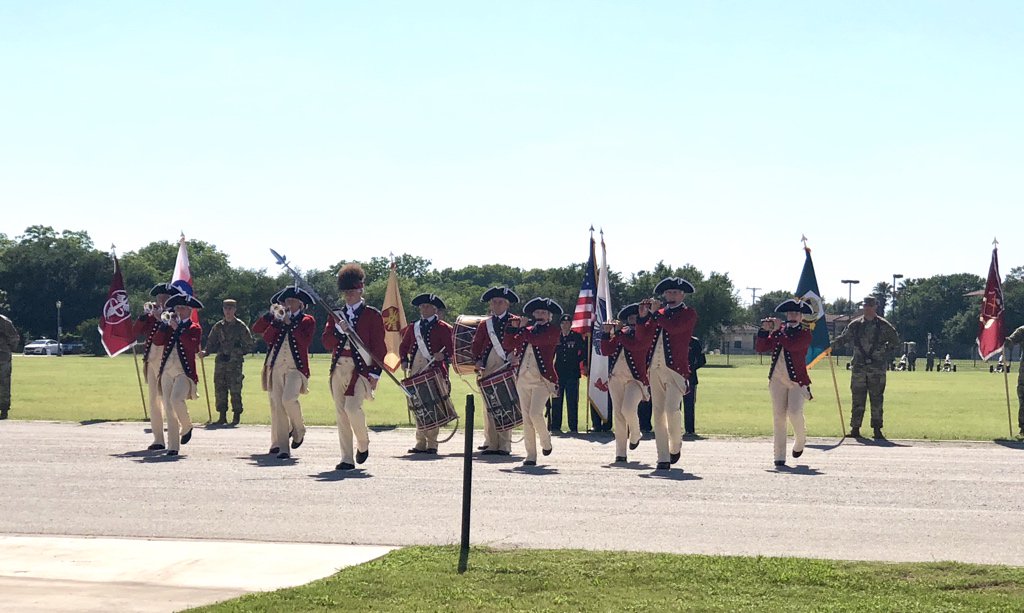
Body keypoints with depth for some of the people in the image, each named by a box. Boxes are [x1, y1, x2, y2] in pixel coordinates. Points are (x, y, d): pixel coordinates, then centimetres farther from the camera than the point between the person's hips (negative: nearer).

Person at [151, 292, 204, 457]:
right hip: (167, 371, 5)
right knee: (168, 407, 1)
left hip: (184, 371, -4)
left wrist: (177, 329, -15)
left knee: (176, 399, -26)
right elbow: (156, 341, 1)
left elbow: (192, 346, -15)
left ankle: (187, 427, 2)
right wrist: (164, 324, -6)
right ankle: (172, 446, 4)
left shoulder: (194, 328, 3)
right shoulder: (169, 327, 14)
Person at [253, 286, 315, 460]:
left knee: (289, 399, -23)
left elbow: (306, 342, -11)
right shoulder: (276, 319, 14)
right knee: (276, 405, -3)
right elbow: (256, 329, 1)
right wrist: (273, 316, -8)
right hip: (276, 366, 3)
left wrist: (290, 324, -12)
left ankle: (298, 430, 5)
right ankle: (280, 447, -1)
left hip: (296, 367, -3)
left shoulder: (308, 320, 6)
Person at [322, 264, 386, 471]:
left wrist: (376, 373, -8)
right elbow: (326, 343, 6)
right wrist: (339, 330, -12)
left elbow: (379, 346, -1)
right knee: (340, 413, 3)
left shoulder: (372, 315, 2)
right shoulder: (337, 315, 14)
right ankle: (347, 459, 7)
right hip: (339, 368, 5)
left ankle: (363, 444, 7)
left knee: (352, 407, -20)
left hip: (361, 368, -5)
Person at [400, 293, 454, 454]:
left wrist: (442, 355, -21)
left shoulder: (443, 328, 3)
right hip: (416, 372, 4)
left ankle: (432, 444, 0)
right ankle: (420, 443, 10)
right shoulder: (413, 328, 16)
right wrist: (404, 361, 5)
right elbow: (403, 346, 21)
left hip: (435, 372, -4)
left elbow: (450, 350, -1)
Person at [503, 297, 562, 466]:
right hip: (523, 378, 5)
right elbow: (507, 345, 6)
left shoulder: (553, 331, -1)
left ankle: (546, 442, 10)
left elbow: (536, 340, -17)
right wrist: (513, 327, -5)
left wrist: (522, 328, -5)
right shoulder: (527, 331, 14)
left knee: (535, 413, -18)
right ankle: (531, 455, 6)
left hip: (542, 379, -5)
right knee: (527, 418, 2)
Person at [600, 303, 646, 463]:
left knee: (628, 409, -23)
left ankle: (635, 436, 7)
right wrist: (607, 333, -4)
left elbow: (633, 345, -19)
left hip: (635, 379, -5)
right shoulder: (621, 333, 15)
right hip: (616, 378, 5)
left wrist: (618, 332, -11)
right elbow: (606, 351, 8)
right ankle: (620, 453, 3)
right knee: (618, 414, 1)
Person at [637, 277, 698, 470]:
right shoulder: (659, 314, 19)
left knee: (671, 409, -17)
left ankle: (675, 446, 9)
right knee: (658, 414, 2)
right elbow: (644, 335, 10)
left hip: (675, 369, -5)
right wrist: (643, 317, -5)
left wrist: (655, 314, -8)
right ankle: (663, 458, 6)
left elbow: (674, 328, -16)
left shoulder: (689, 314, 2)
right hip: (655, 369, 5)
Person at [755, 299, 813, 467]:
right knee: (778, 417, -1)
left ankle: (800, 441, 12)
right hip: (777, 379, 4)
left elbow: (791, 345, -20)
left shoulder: (805, 334, -1)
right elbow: (760, 348, 5)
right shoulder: (778, 332, 13)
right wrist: (765, 330, -8)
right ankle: (780, 457, 2)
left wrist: (777, 330, -12)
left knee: (794, 412, -19)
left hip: (797, 380, -4)